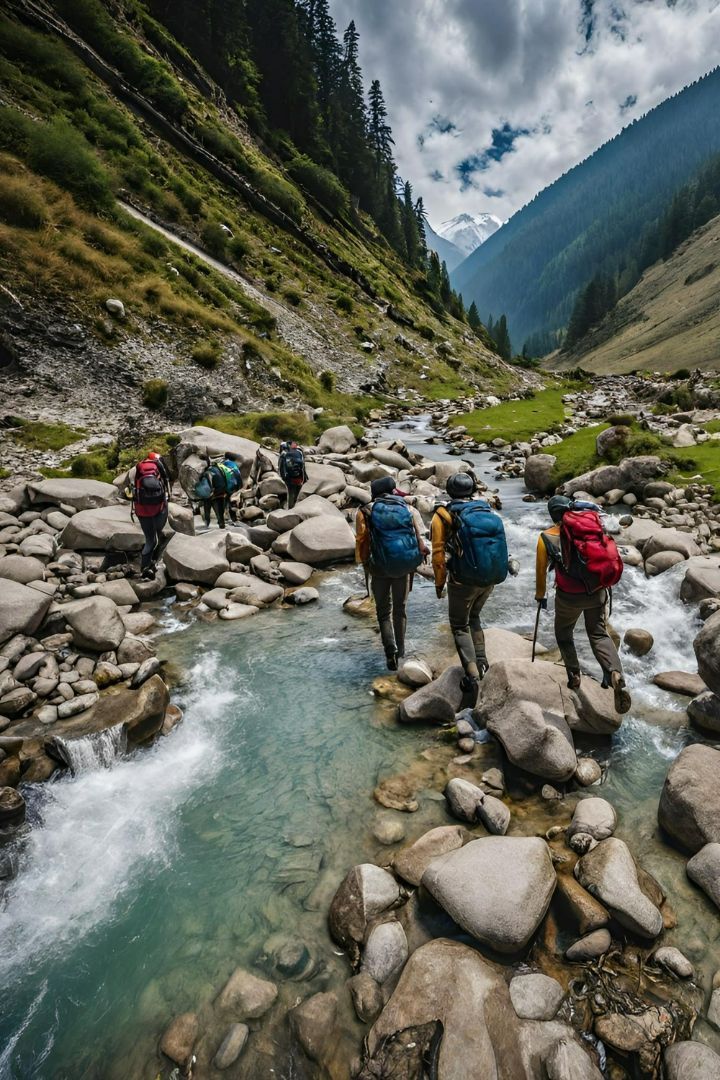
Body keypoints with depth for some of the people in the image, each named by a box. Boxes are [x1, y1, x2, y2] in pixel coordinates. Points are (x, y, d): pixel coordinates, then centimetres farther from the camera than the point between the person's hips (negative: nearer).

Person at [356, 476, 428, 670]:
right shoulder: (409, 510, 1)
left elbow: (362, 541, -6)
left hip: (380, 567, -1)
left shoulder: (366, 512, -3)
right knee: (400, 608, 19)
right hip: (404, 566, 2)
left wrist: (364, 563, 4)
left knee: (384, 610, 14)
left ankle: (390, 649, -3)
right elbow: (420, 538, -5)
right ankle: (400, 650, 28)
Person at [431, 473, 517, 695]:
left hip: (463, 581, -5)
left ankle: (472, 675, 2)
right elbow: (499, 545, 7)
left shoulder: (443, 515, -9)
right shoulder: (488, 511, 5)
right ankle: (481, 662, 24)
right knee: (473, 617, 27)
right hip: (491, 579, 5)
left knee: (459, 626, 11)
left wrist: (439, 583, 2)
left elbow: (439, 553, -10)